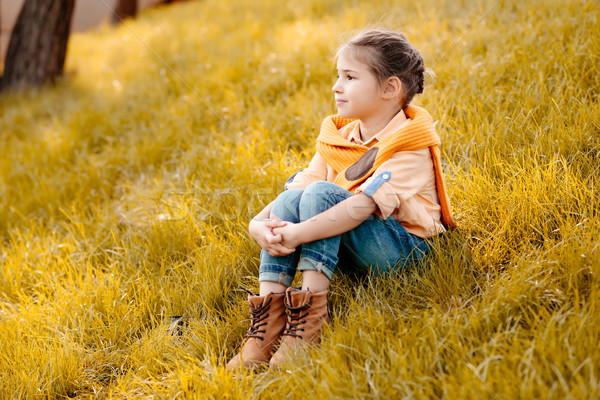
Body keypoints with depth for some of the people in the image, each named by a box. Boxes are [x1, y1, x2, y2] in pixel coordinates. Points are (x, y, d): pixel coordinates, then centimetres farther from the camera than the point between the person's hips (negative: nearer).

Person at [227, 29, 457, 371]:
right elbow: (302, 181, -3)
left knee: (321, 193, -27)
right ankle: (269, 316, -25)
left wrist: (299, 234, -37)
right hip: (349, 247, 7)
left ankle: (310, 314, -30)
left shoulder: (411, 149, -17)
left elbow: (362, 206, -30)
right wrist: (258, 223, -22)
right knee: (290, 198, -18)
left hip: (402, 248, -7)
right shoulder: (341, 137, 9)